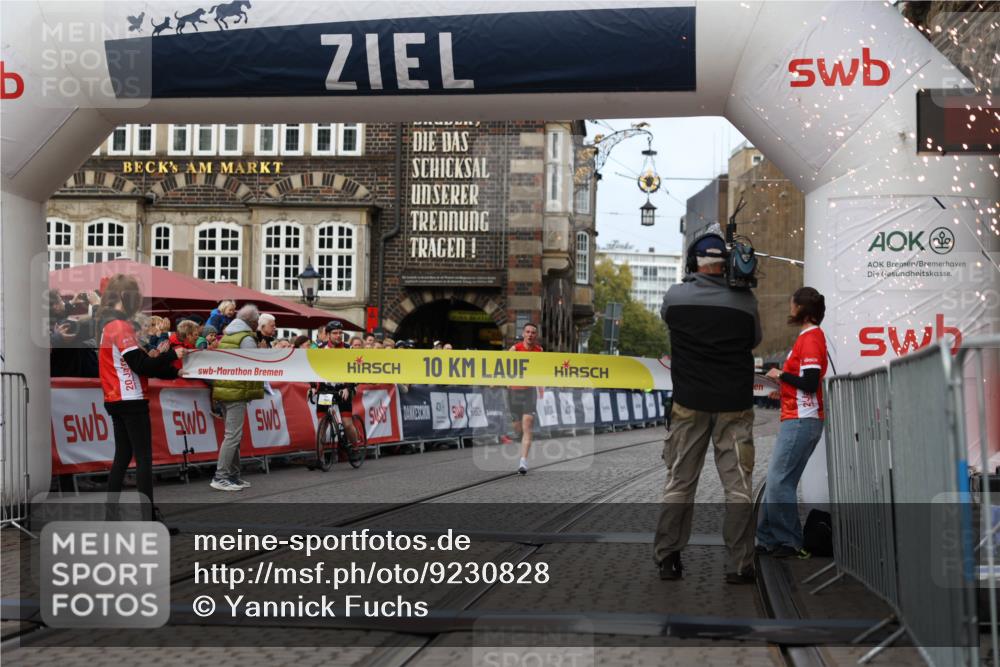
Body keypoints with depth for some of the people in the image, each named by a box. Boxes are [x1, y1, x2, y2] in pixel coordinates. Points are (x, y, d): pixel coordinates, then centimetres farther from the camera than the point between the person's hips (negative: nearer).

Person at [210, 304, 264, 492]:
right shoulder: (247, 339, -11)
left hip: (225, 390, 9)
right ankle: (220, 477, -10)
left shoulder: (226, 337, 17)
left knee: (233, 435, 15)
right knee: (233, 435, -7)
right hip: (238, 392, -9)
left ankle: (233, 476, 19)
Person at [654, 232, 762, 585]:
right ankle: (739, 566, 5)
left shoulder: (674, 296, -6)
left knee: (679, 482, 11)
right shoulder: (745, 301, -7)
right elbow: (754, 341, 8)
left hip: (689, 404, 1)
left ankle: (667, 560, 13)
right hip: (735, 406, -1)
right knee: (738, 486, 5)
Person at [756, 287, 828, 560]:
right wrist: (784, 387, 13)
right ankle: (768, 539, 17)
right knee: (776, 481, 12)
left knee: (779, 482, -9)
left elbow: (810, 382, -20)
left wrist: (780, 375, -9)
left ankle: (792, 544, -3)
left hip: (800, 422, -10)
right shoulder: (810, 336, 18)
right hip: (798, 420, 10)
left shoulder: (810, 339, -13)